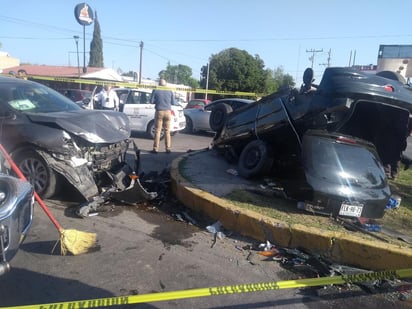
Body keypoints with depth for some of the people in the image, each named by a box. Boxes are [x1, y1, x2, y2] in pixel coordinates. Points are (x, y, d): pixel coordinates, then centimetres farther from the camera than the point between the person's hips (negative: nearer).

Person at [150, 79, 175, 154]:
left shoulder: (156, 91, 1)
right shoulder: (170, 91, 6)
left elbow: (151, 101, 0)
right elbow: (173, 102, 8)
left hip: (159, 112, -1)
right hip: (168, 112, 2)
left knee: (158, 131, 2)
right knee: (167, 131, 6)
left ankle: (155, 148, 1)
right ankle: (168, 148, 5)